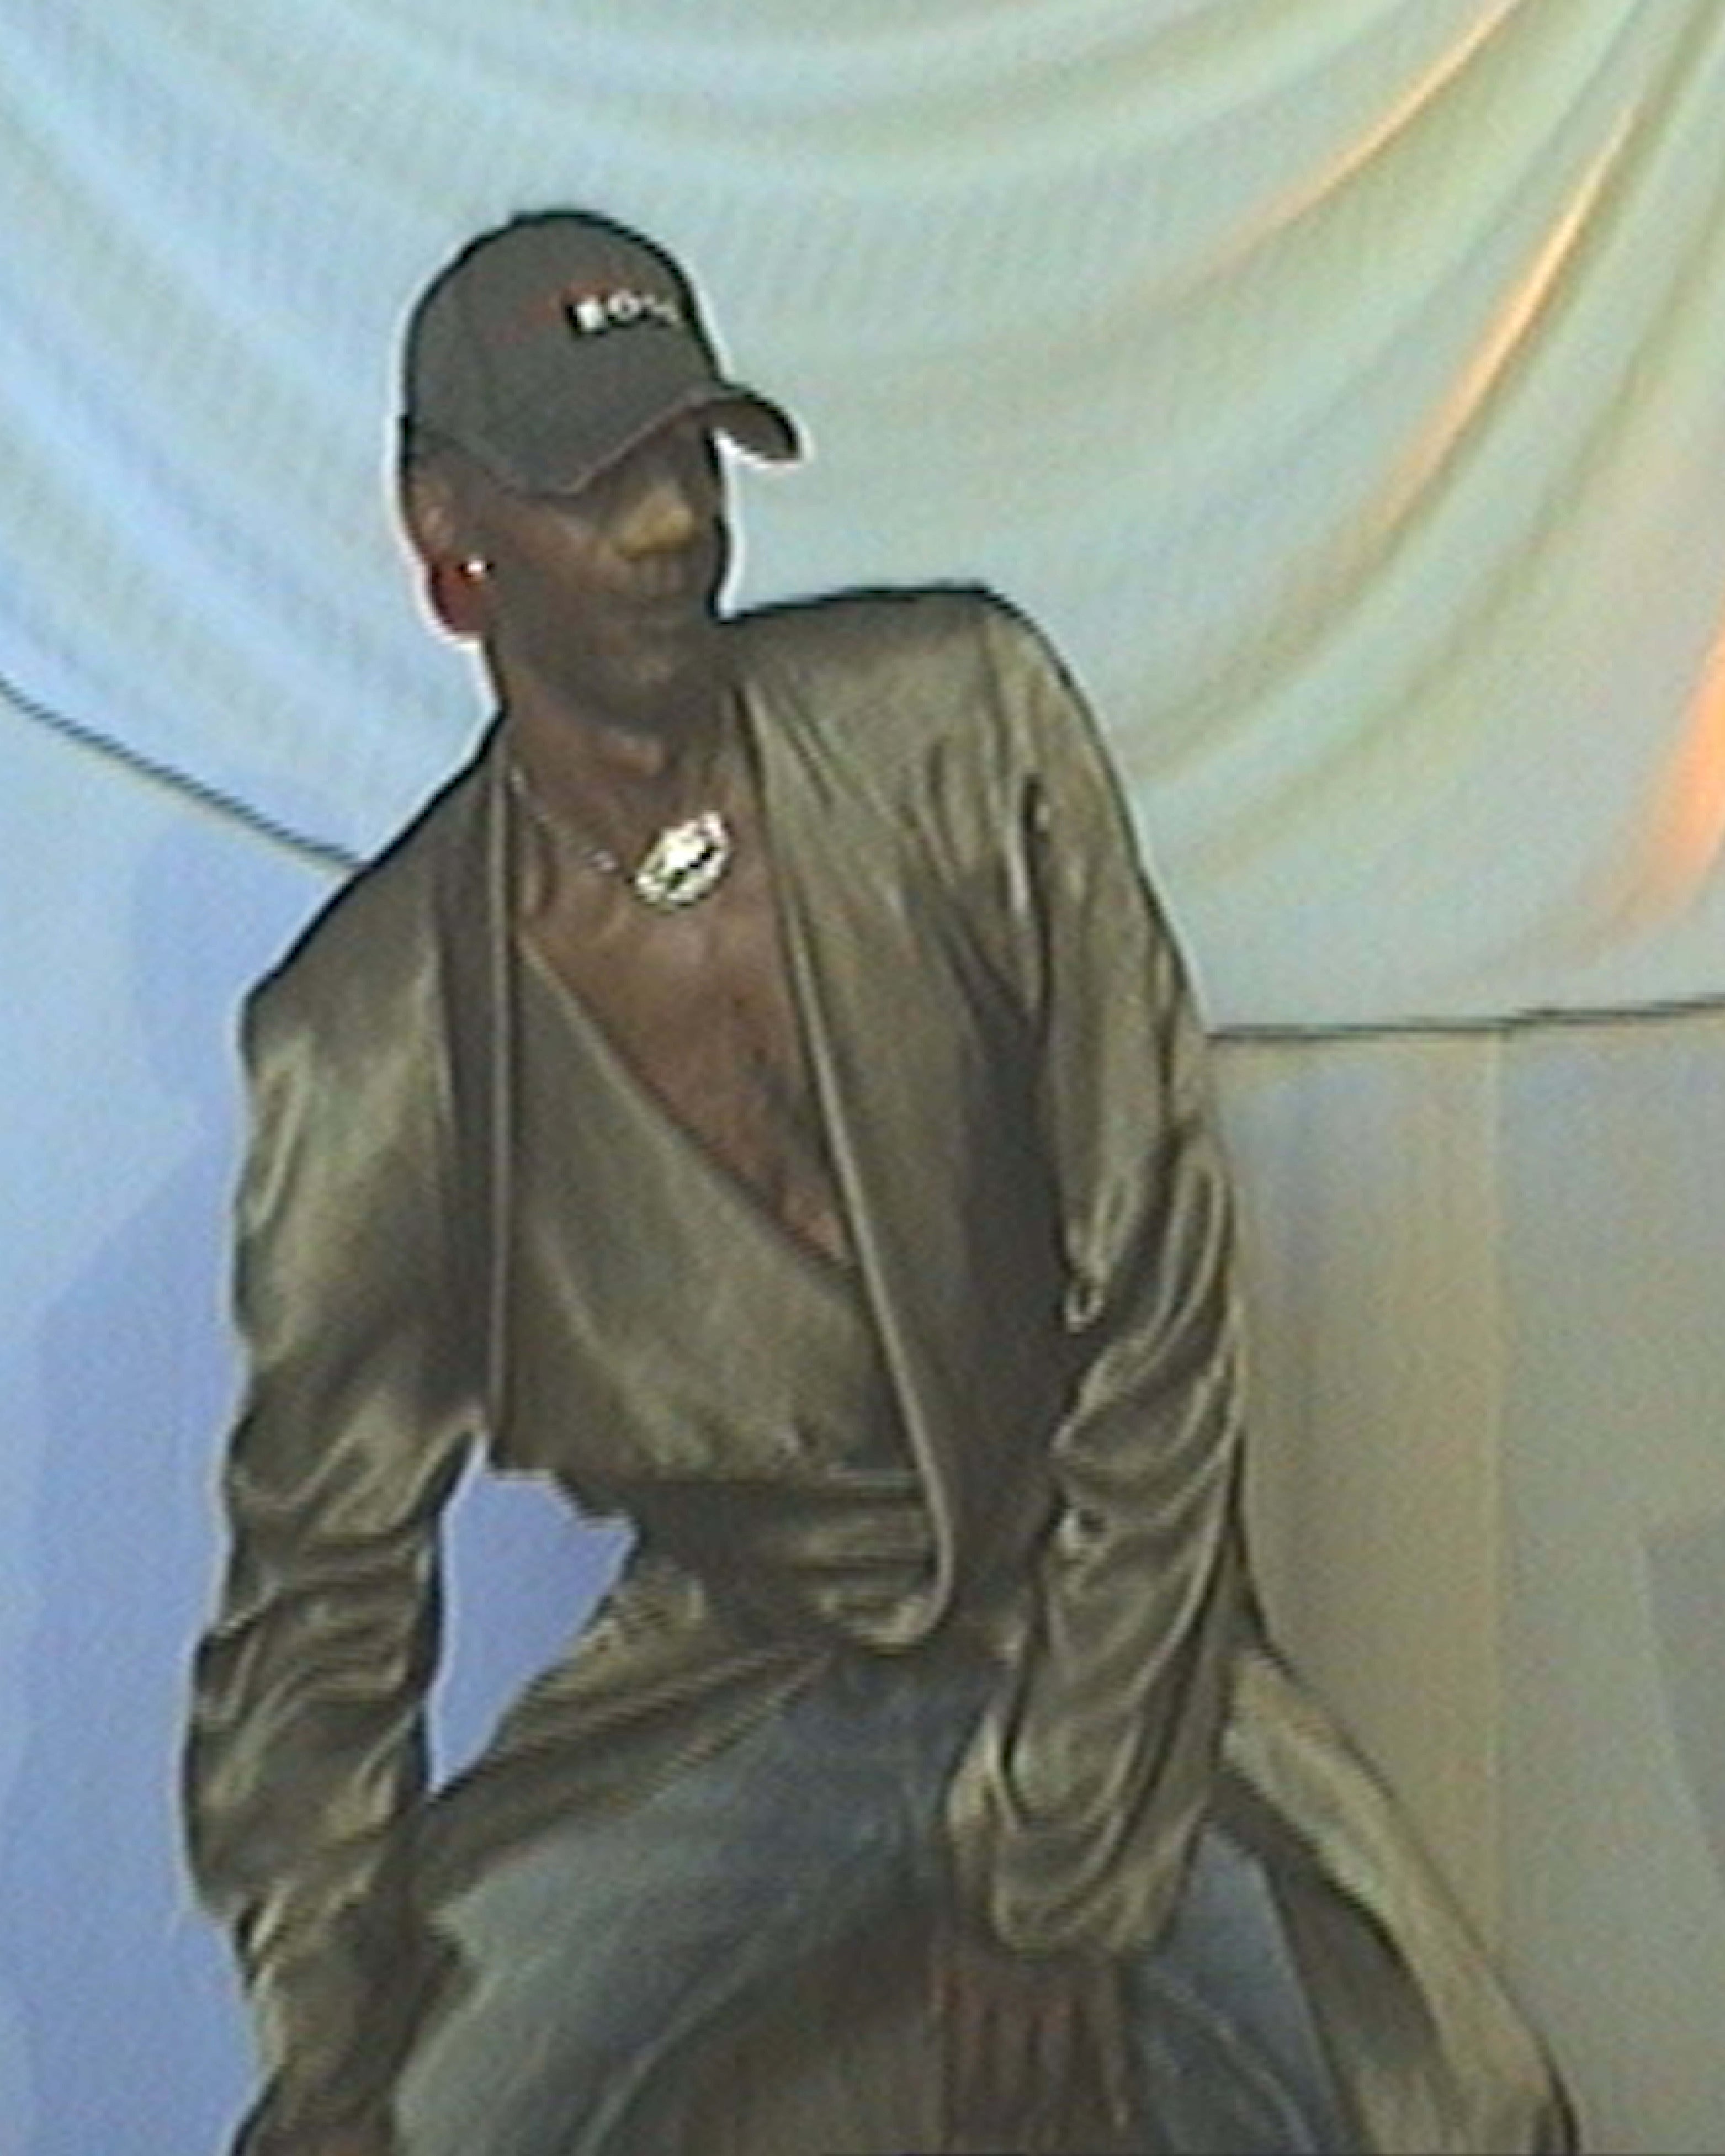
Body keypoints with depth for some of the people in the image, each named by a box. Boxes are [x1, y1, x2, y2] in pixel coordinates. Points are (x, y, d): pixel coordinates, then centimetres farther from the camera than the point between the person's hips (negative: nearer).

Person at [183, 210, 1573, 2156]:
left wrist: (1057, 1868, -13)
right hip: (724, 1683, 1)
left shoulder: (959, 725, -12)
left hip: (1108, 1651, 0)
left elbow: (1158, 1304, -12)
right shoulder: (365, 1044, -11)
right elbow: (321, 1588, -3)